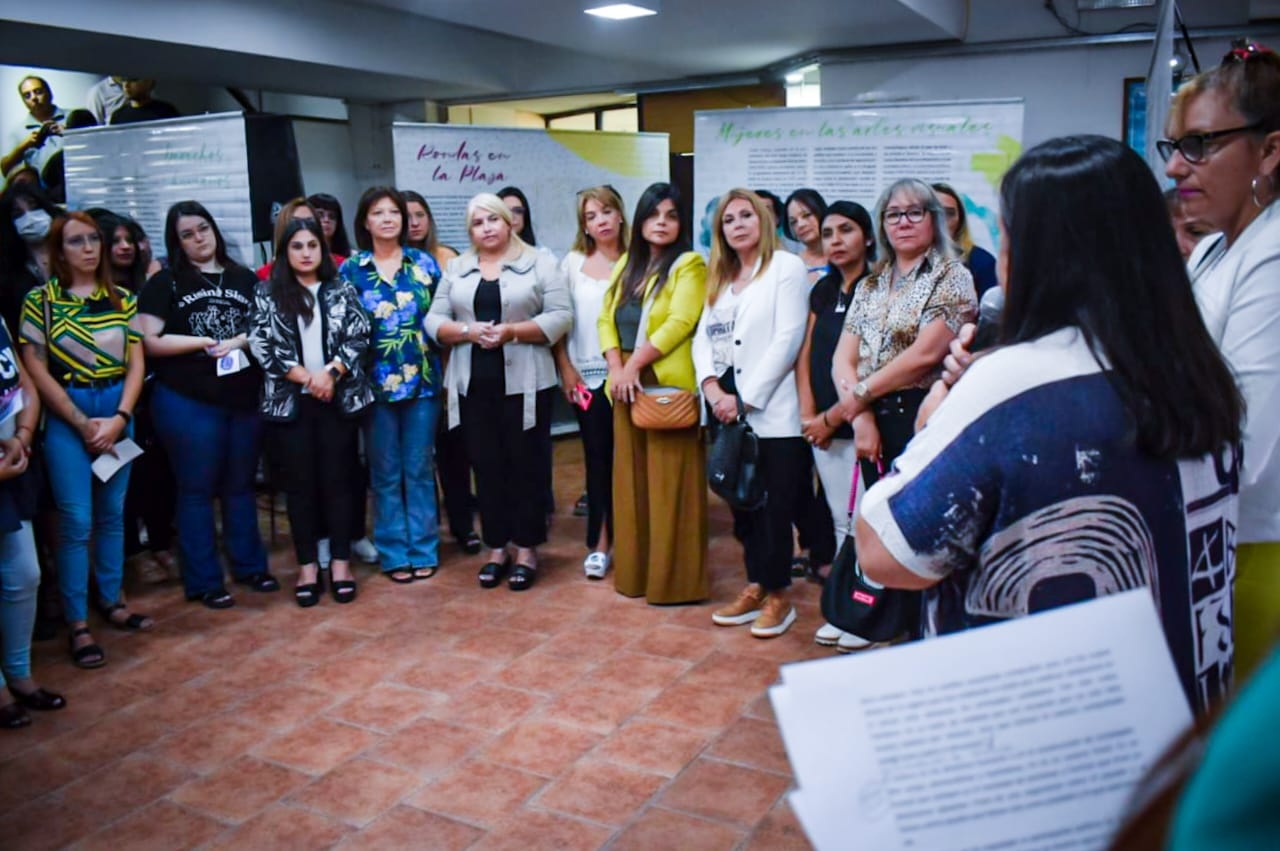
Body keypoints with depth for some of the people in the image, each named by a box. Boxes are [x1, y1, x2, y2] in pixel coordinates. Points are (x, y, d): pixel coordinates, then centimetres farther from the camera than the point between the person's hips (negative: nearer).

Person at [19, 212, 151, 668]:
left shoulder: (122, 299, 7)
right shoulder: (40, 299, -2)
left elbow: (136, 362, 4)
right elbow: (36, 368, -6)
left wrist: (120, 417, -8)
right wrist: (82, 422, -9)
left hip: (117, 412, 4)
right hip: (66, 415, -3)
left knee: (112, 513, 12)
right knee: (76, 520, -4)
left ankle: (113, 601, 25)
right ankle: (78, 624, 3)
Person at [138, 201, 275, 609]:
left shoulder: (245, 279, 10)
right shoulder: (165, 283, 0)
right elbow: (149, 342, -7)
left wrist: (241, 340, -9)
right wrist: (206, 342, -11)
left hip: (245, 398, 3)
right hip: (187, 403, -3)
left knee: (240, 486, 13)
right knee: (197, 490, 4)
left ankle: (250, 566, 25)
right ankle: (204, 581, 12)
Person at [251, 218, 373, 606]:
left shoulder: (342, 291, 7)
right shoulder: (267, 294, 5)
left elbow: (359, 337, 0)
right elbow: (262, 345, -4)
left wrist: (330, 373, -15)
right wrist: (307, 377, -13)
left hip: (339, 400, 0)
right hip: (290, 402, 0)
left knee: (338, 480, 4)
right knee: (300, 484, 5)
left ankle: (340, 562, 13)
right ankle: (307, 565, 15)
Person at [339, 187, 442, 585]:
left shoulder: (424, 263, 5)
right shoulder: (351, 270, 3)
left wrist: (444, 369, 2)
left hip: (423, 379, 1)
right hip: (376, 383, 0)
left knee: (419, 470, 8)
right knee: (386, 473, 7)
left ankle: (423, 550, 18)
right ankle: (394, 554, 17)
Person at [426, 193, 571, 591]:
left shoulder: (539, 262, 2)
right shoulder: (456, 267, 12)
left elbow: (561, 316, -6)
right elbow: (434, 320, 8)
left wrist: (511, 331, -17)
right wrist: (467, 331, -11)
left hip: (524, 382, -3)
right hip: (474, 383, 3)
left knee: (526, 465, 2)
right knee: (487, 466, 8)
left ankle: (526, 549, 13)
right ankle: (496, 548, 18)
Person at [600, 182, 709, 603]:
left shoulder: (690, 265, -3)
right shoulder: (626, 264, 16)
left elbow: (679, 323, -15)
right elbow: (606, 319, 9)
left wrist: (634, 364, -17)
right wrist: (617, 369, -7)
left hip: (668, 386, -6)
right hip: (627, 385, 6)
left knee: (670, 483, -3)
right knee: (632, 480, 11)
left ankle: (674, 578, 6)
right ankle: (635, 571, 21)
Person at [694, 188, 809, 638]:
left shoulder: (786, 267, -2)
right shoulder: (719, 277, 19)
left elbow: (787, 339, -11)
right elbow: (703, 337, 11)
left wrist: (745, 397, -14)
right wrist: (713, 388, -7)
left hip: (772, 412, -6)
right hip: (728, 412, 6)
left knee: (774, 507, -2)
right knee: (742, 505, 10)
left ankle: (778, 596, 10)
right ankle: (755, 588, 21)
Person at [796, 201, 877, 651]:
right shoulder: (823, 290, 12)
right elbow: (806, 355, 12)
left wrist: (831, 418, -12)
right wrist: (808, 413, -1)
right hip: (821, 426, 7)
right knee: (840, 521, 14)